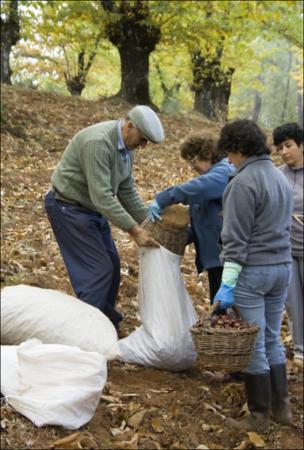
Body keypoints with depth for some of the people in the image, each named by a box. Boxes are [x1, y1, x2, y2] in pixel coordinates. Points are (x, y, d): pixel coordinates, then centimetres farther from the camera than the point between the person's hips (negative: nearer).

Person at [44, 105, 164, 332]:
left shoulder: (127, 146, 2)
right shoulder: (98, 143, -29)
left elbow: (127, 191, 8)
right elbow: (101, 196, -32)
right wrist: (134, 229, -30)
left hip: (92, 209, 9)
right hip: (70, 208, -9)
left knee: (112, 266, 11)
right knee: (98, 269, -12)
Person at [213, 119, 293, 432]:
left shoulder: (243, 182, -15)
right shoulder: (280, 177, 12)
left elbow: (235, 238, -18)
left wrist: (227, 283, -17)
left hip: (252, 270, -8)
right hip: (282, 266, 8)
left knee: (252, 344, 2)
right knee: (272, 339, 18)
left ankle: (259, 416, 11)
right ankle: (281, 406, 26)